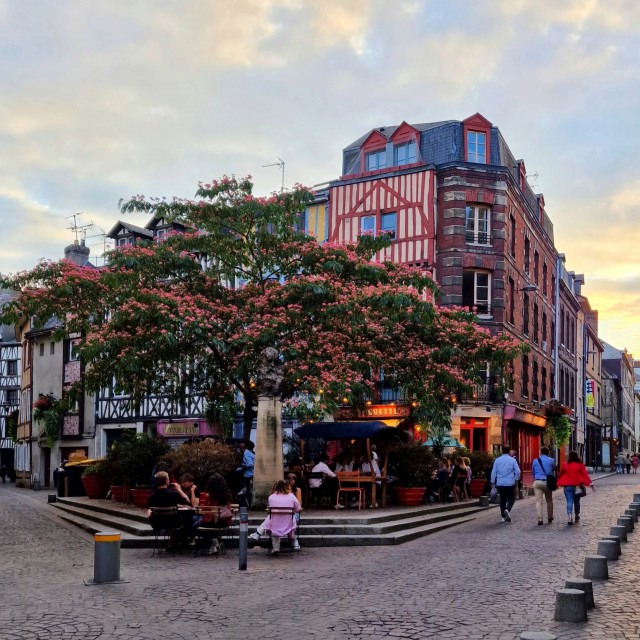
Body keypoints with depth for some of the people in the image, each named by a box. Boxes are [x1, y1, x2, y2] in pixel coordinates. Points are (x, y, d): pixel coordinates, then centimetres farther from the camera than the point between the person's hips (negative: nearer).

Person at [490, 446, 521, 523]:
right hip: (510, 483, -2)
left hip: (500, 484, 2)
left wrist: (493, 482, 11)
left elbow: (493, 472, 3)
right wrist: (516, 479, 8)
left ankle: (503, 517, 12)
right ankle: (507, 510, -18)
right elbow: (517, 471, -7)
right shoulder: (512, 460, -4)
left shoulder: (497, 460, 2)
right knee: (511, 499, 9)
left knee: (502, 499, 10)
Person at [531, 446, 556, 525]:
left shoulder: (535, 461, 4)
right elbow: (554, 471, 13)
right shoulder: (551, 461, 1)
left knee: (538, 501, -2)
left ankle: (540, 519, -12)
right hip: (547, 482, 0)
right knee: (549, 500, 16)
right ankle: (550, 518, 24)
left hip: (537, 482, 0)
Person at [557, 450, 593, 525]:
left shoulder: (565, 465, 0)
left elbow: (560, 474, 8)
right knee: (577, 502, 18)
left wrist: (558, 483, 21)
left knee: (569, 502, -7)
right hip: (577, 486, 1)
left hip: (568, 486, -1)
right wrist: (590, 484, -5)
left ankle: (569, 516, -27)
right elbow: (585, 475, -6)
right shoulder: (580, 465, -1)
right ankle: (577, 517, 30)